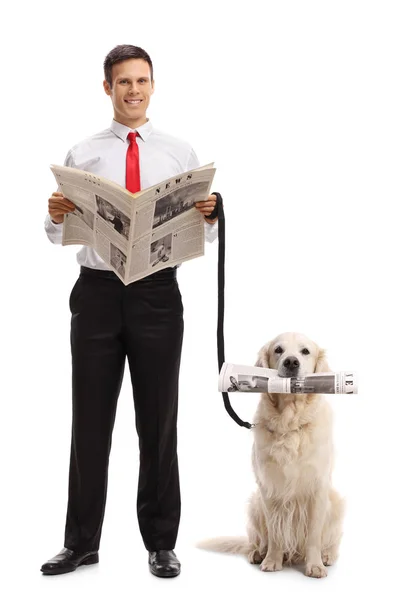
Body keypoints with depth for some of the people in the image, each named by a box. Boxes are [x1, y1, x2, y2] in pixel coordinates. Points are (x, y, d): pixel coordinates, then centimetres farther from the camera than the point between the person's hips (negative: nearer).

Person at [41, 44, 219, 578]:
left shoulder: (181, 154, 7)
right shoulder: (82, 154, 8)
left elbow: (206, 236, 4)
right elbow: (58, 235, 6)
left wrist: (208, 215, -17)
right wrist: (56, 215, -16)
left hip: (157, 294, 0)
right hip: (97, 292, 1)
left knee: (158, 422, 7)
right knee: (90, 420, 7)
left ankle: (161, 543, 19)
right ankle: (82, 542, 20)